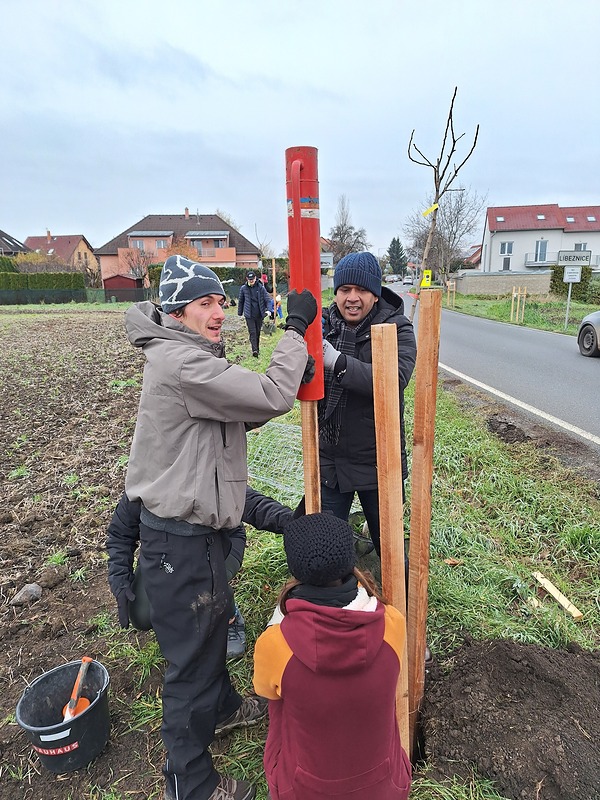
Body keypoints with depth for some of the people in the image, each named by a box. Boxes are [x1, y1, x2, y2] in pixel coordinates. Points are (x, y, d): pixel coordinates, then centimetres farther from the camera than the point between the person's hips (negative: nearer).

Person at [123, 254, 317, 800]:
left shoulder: (190, 356, 9)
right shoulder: (182, 363, -24)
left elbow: (245, 412, 9)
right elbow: (271, 398, -27)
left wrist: (289, 381, -7)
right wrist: (296, 328, -16)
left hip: (197, 522, 10)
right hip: (180, 537, -10)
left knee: (213, 623, 29)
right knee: (192, 652, 9)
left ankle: (221, 706, 55)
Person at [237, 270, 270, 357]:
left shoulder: (261, 287, -2)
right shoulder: (243, 288, 0)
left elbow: (267, 299, -3)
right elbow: (240, 301, 10)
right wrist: (240, 313, 13)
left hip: (259, 314, 1)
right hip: (249, 315, -1)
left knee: (258, 332, 13)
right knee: (252, 332, -9)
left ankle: (257, 349, 26)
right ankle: (254, 350, -15)